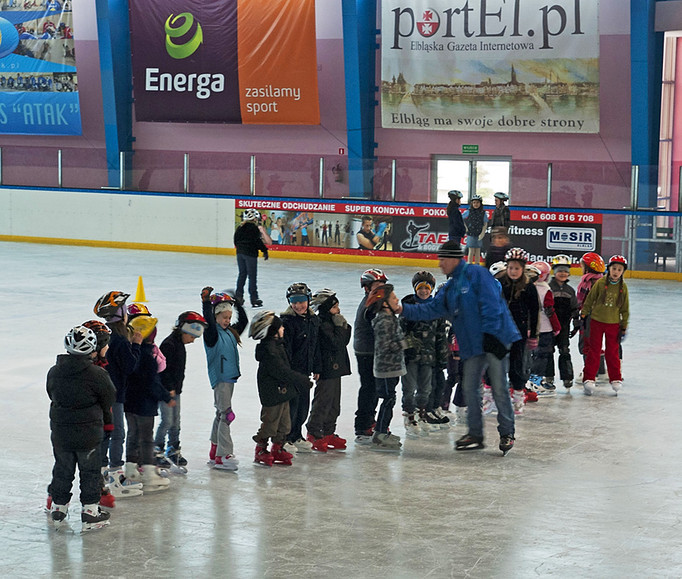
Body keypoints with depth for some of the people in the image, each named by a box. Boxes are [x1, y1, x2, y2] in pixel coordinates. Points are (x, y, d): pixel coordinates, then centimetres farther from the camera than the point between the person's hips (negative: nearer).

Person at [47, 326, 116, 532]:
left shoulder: (54, 372, -2)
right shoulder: (97, 374, -17)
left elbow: (52, 397, 10)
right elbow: (109, 399, -5)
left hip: (60, 433, 4)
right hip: (89, 434, -4)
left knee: (62, 470, 17)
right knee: (90, 472, 9)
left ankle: (58, 509, 24)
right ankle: (90, 511, 11)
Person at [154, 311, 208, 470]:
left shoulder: (180, 344, 13)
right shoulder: (168, 344, -17)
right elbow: (163, 370, -20)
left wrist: (176, 389, 18)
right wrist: (169, 390, -20)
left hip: (175, 390, 9)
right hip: (165, 390, -9)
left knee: (175, 422, 12)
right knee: (167, 421, -9)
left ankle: (173, 450, 22)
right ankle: (156, 451, 1)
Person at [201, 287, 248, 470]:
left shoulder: (231, 332, 13)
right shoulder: (212, 333, -10)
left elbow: (243, 321, 25)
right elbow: (209, 320, -29)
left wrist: (238, 304, 16)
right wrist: (206, 301, -33)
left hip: (230, 377, 9)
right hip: (219, 378, -9)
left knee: (221, 414, 14)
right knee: (225, 414, -13)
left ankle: (214, 453, 23)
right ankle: (223, 456, -14)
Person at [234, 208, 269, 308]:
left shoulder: (240, 227, 9)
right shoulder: (254, 228, -13)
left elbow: (236, 240, 15)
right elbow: (258, 241, -17)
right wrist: (264, 250, -8)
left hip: (240, 253, 7)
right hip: (250, 254, -7)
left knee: (242, 274, 16)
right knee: (252, 276, -3)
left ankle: (238, 295, 18)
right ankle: (254, 299, -3)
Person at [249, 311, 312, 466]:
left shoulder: (276, 345, 11)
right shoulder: (268, 349, -22)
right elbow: (281, 371, -25)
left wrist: (302, 379, 15)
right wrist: (302, 380, -18)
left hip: (282, 392, 10)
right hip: (273, 394, -10)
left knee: (284, 423, 15)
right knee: (270, 423, 0)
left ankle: (277, 449, 26)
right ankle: (260, 451, 12)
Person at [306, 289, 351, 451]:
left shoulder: (330, 322, 13)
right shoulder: (322, 325, -18)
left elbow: (344, 341, 14)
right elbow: (335, 343, -24)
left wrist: (345, 327, 0)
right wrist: (340, 326, -17)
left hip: (335, 369, 10)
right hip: (327, 370, -10)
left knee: (334, 403, 14)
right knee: (323, 402, -5)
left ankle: (328, 433, 22)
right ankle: (314, 434, 1)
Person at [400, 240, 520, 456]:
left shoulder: (477, 275, -9)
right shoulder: (450, 288, 18)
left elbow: (491, 305, -16)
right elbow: (431, 309, 16)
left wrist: (489, 333, -21)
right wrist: (404, 309, 7)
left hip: (494, 339, -8)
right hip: (472, 345, 9)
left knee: (499, 388, -5)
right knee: (470, 387, 7)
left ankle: (507, 433, 7)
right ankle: (475, 434, 16)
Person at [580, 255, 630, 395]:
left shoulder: (623, 287, -1)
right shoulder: (600, 283, -7)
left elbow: (625, 308, 6)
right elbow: (590, 299, 1)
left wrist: (624, 327, 5)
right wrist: (583, 315, 0)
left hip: (613, 324, 1)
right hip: (596, 321, -1)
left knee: (612, 352, 7)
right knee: (594, 351, 4)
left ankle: (616, 379, 18)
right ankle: (589, 378, 10)